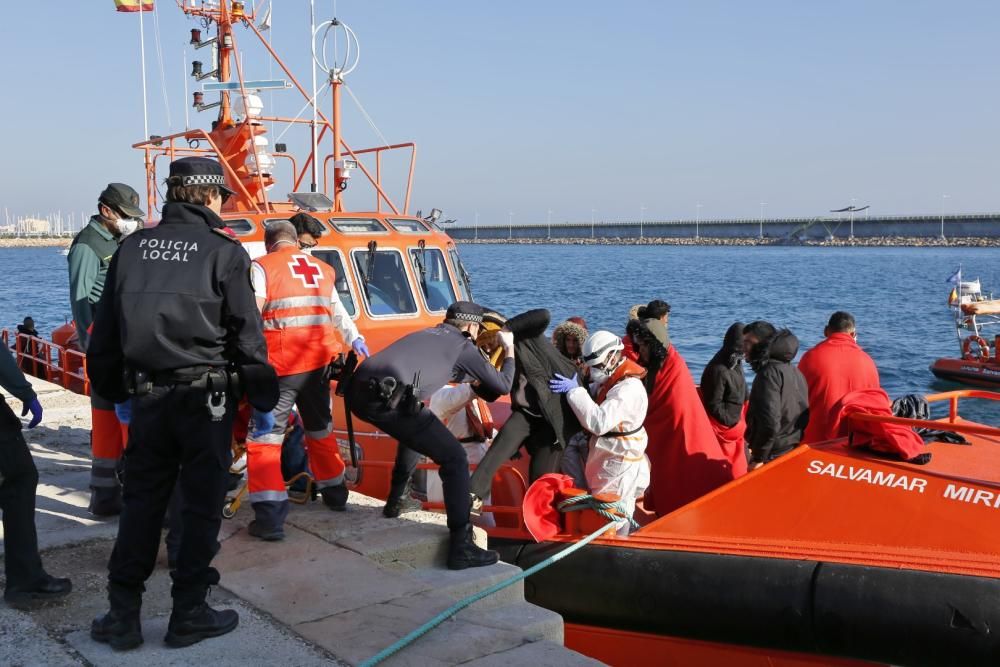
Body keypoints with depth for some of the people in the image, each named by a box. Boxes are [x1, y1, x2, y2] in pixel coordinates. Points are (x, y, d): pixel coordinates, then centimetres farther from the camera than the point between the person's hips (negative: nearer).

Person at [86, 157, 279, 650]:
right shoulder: (223, 252, -7)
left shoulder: (132, 248, 8)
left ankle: (122, 616, 17)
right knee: (201, 504, 6)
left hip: (146, 395, 5)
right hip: (204, 396, -4)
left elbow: (105, 330, 10)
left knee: (140, 502, 13)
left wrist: (113, 389, 20)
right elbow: (246, 334, -8)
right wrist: (263, 398, 1)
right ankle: (188, 616, 13)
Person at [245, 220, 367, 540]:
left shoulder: (262, 267, -1)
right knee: (320, 429, 24)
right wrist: (356, 340, 42)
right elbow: (338, 313, 28)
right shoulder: (323, 269, 15)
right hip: (319, 362, 6)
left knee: (264, 437, -1)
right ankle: (335, 493, 39)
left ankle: (269, 517, -9)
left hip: (280, 365, -5)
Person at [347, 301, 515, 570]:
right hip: (387, 399, -8)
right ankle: (461, 547, -6)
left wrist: (474, 376, 59)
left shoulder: (426, 333, 34)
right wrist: (510, 351, 38)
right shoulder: (463, 346, 15)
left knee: (415, 432, 36)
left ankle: (394, 502, 43)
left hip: (358, 391, 8)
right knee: (454, 459, 0)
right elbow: (503, 386, 22)